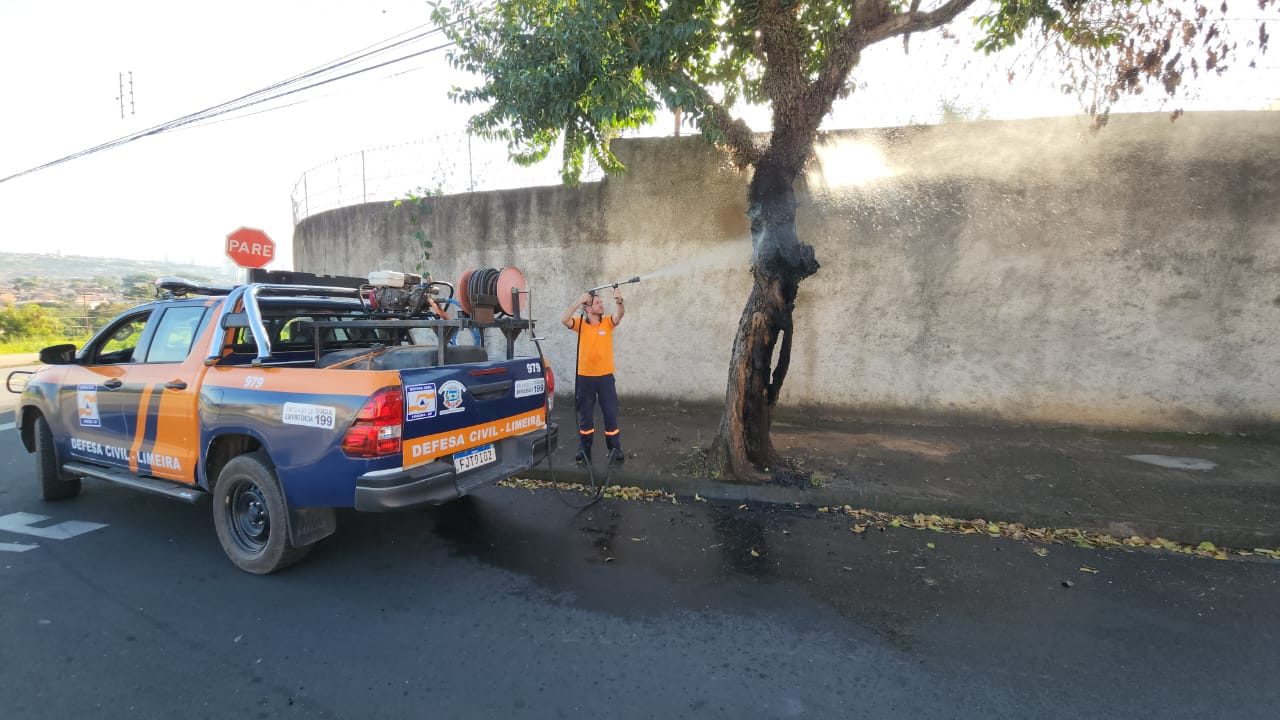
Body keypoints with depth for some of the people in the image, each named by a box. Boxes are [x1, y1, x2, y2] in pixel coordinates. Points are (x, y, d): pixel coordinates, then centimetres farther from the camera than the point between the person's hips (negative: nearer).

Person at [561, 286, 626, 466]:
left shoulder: (608, 322, 0)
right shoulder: (581, 324, -2)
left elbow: (620, 315, -19)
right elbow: (564, 320, -19)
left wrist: (618, 300, -40)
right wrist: (579, 301, -24)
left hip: (605, 376, 0)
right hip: (585, 377, 0)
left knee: (611, 414, 4)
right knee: (585, 416, 11)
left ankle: (615, 451, 14)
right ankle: (584, 451, 23)